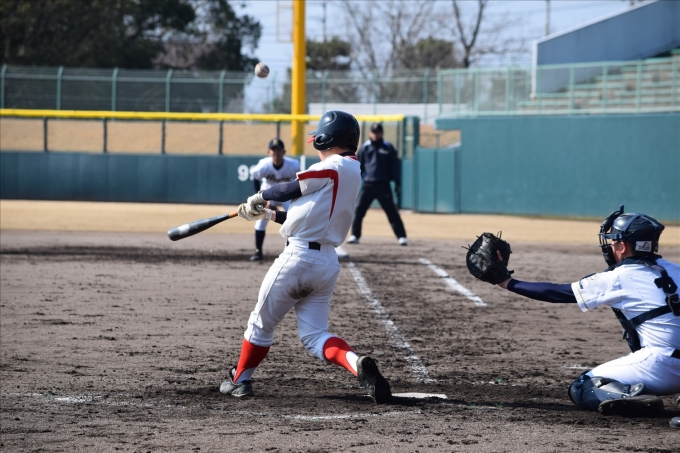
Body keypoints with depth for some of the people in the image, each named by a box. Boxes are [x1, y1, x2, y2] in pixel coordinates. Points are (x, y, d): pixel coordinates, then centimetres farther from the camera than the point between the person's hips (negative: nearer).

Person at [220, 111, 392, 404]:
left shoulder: (332, 168, -12)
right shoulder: (353, 172, 16)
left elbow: (290, 190, -5)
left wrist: (258, 198, 14)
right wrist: (267, 214, 23)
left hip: (299, 256, -8)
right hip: (328, 263, 8)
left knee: (262, 323, 11)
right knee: (314, 335, 7)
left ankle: (240, 380, 24)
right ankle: (356, 364, -19)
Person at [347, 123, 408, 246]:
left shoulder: (388, 148, 2)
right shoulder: (365, 147, 7)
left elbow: (395, 165, 3)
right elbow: (359, 166, 11)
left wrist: (397, 183, -2)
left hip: (383, 185, -2)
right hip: (368, 185, 2)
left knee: (392, 212, -1)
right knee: (359, 210, -4)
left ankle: (401, 236, 1)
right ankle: (355, 235, 5)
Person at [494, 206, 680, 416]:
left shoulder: (618, 279, -2)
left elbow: (557, 293, 3)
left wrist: (508, 282, 11)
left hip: (661, 363, -7)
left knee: (581, 389, 4)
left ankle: (629, 396, -23)